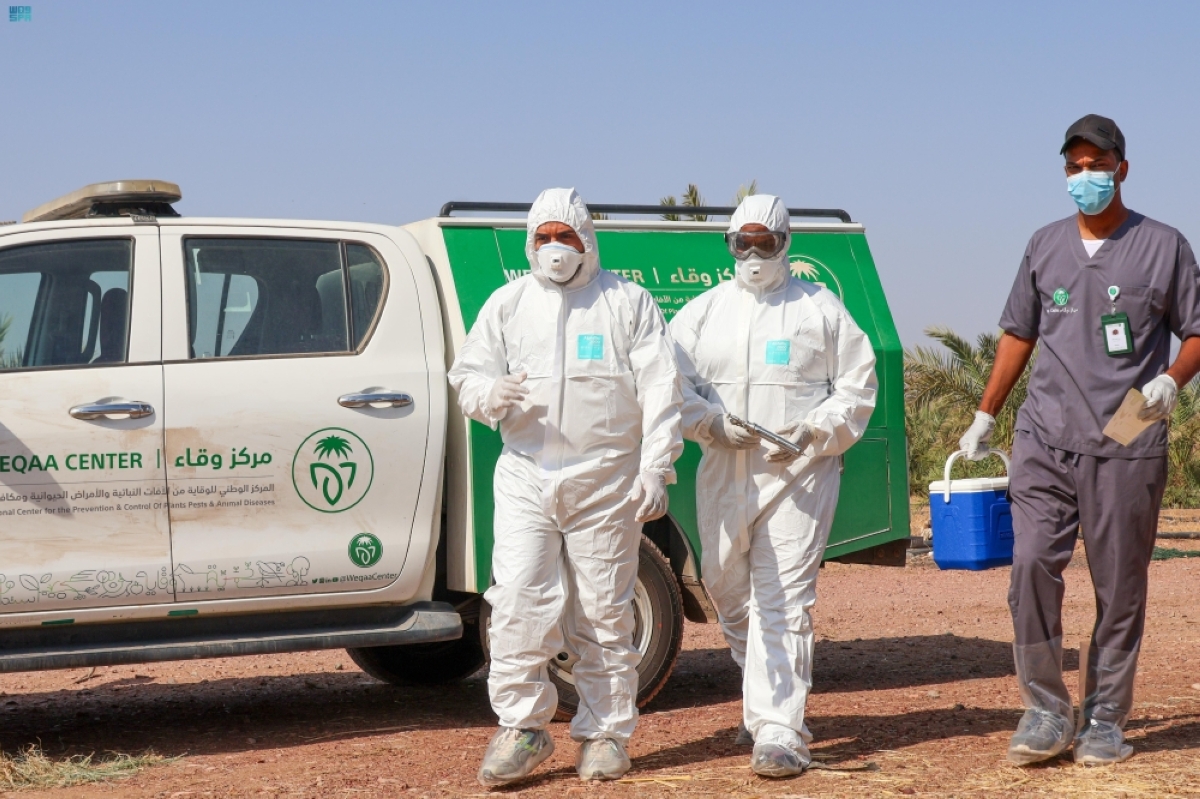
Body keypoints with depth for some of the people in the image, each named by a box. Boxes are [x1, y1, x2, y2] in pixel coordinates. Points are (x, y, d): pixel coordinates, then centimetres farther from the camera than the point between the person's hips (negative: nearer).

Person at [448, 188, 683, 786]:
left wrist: (654, 470, -7)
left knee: (604, 613, 2)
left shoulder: (628, 302, 6)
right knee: (518, 603, -9)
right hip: (525, 475, 2)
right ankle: (522, 727, 1)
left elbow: (659, 392, 2)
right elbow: (466, 377, 12)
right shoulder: (508, 304, 13)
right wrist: (494, 393, -12)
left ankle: (606, 733, 12)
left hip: (605, 481, -2)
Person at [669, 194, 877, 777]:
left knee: (783, 602, -11)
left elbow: (857, 387, 5)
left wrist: (811, 432, -11)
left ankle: (779, 731, -14)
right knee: (728, 593, 12)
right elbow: (673, 387, 8)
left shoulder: (820, 309, 7)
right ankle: (763, 699, 33)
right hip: (722, 476, 4)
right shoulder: (701, 313, 13)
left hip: (798, 476, -4)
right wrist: (714, 422, -10)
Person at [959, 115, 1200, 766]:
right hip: (1045, 439, 2)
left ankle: (1105, 720, 12)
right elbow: (1018, 333, 22)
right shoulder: (1045, 246, 13)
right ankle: (1045, 711, -1)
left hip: (1127, 447, -2)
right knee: (1031, 563, -11)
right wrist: (984, 416, 21)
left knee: (1120, 584, 1)